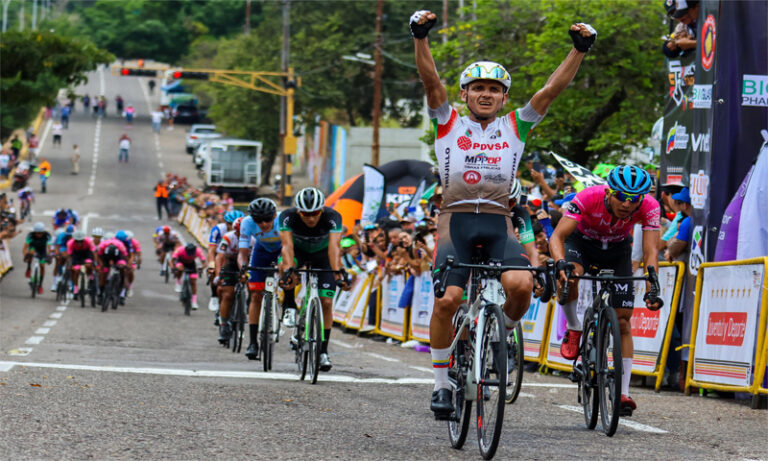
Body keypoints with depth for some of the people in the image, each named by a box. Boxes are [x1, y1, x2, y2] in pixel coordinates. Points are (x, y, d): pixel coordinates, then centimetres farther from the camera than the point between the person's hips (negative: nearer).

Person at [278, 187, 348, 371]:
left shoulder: (332, 217, -34)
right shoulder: (288, 217, -33)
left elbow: (334, 245, -45)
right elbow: (287, 245, -43)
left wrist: (338, 272, -60)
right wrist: (288, 269, -60)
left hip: (322, 254, 0)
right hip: (298, 250, 0)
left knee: (326, 302, -9)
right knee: (284, 267, -36)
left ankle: (323, 351, 4)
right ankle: (290, 307, -11)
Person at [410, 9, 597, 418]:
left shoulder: (515, 127, 14)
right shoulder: (448, 124, 10)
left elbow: (552, 89, 5)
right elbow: (431, 80, -4)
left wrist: (580, 49, -6)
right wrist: (421, 36, -19)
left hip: (498, 223, 1)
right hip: (456, 219, -1)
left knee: (520, 285, -27)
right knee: (447, 299, -19)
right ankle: (441, 385, -3)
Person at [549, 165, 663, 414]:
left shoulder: (649, 207, -32)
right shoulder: (589, 198, -37)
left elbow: (650, 251, -35)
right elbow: (557, 236, -40)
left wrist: (652, 288, -50)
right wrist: (561, 263, -60)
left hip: (617, 249, 2)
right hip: (582, 241, -2)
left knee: (622, 320, -7)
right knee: (568, 278, -36)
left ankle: (623, 392, -3)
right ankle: (574, 330, -9)